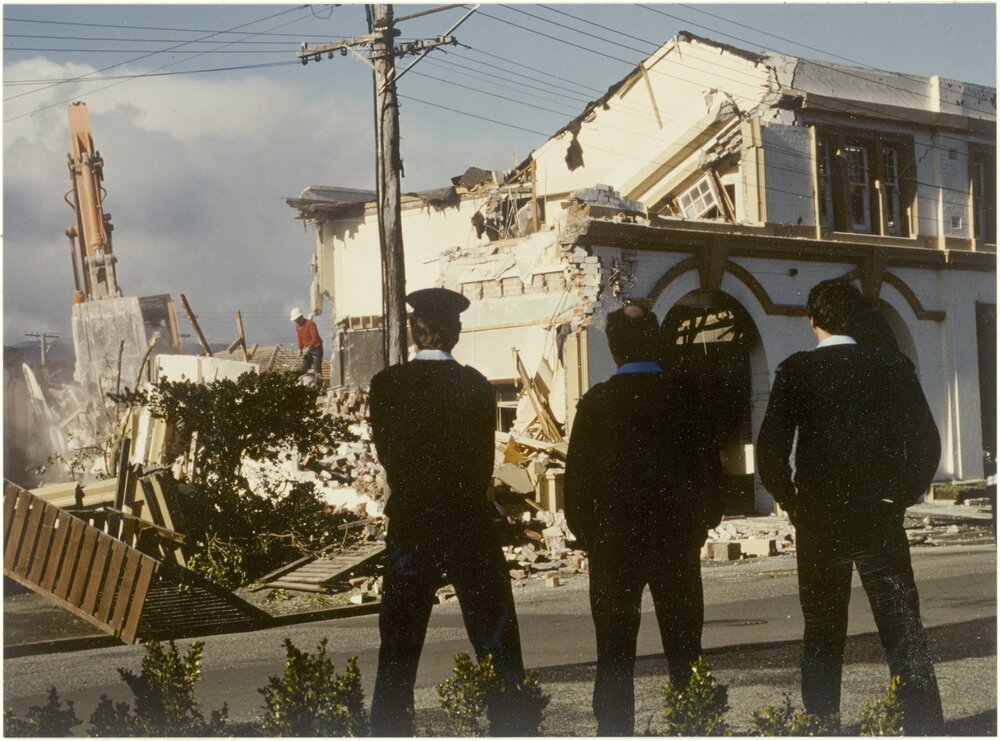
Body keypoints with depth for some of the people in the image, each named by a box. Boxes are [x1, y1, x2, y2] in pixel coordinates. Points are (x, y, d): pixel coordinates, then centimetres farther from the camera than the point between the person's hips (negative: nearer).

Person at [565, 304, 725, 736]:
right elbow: (709, 469, -2)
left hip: (613, 541, -1)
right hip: (677, 538, 1)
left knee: (615, 654, 5)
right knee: (684, 651, 9)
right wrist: (701, 525, 11)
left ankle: (615, 733, 4)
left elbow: (577, 475, -4)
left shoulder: (596, 402, -6)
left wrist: (586, 533, 7)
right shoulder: (685, 397, -5)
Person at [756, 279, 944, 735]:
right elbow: (926, 443, -2)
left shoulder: (796, 371, -4)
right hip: (880, 517, 0)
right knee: (905, 633, 1)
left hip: (818, 522, 0)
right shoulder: (890, 366, 0)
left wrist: (793, 503, 5)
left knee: (822, 637, 10)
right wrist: (901, 496, 7)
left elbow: (771, 451, -8)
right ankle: (924, 730, -5)